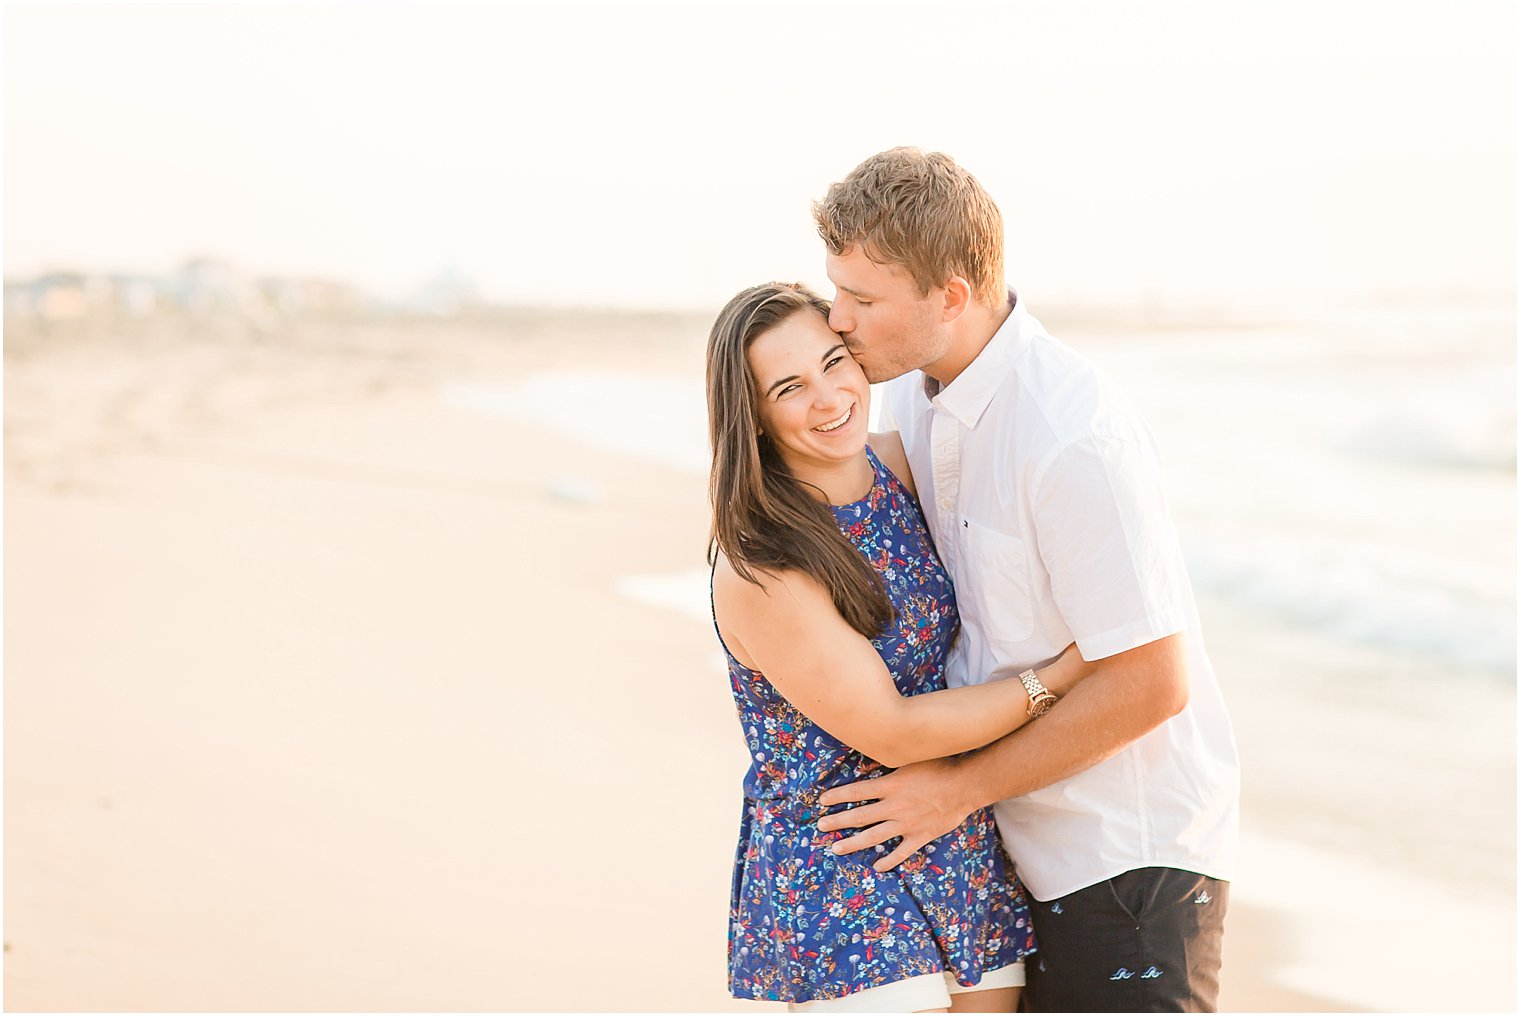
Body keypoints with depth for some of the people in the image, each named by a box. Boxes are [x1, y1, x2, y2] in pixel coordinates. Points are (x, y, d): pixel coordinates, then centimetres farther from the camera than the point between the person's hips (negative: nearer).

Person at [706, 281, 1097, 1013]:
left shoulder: (894, 464, -1)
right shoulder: (759, 572, -21)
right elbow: (889, 733, -18)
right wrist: (1058, 678, -15)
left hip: (968, 857, 7)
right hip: (841, 887, -7)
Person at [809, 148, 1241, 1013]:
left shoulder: (1076, 439, -25)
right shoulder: (916, 392, 3)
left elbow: (1150, 684, -22)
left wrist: (963, 786, -15)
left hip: (1130, 852, -8)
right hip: (1022, 845, 8)